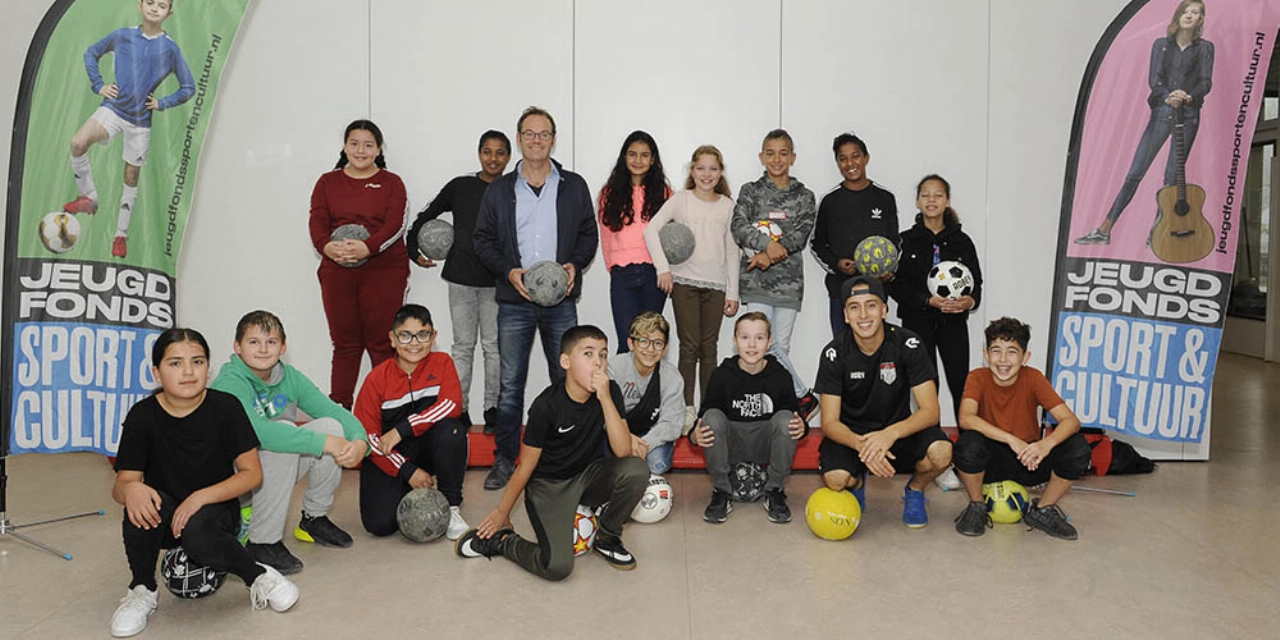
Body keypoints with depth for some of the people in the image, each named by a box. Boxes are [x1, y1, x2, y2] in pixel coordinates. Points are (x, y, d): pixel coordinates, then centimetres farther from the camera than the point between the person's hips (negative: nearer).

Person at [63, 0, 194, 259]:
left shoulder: (170, 48, -4)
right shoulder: (122, 36, -1)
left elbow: (188, 88, 3)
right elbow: (91, 53, 15)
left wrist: (161, 103, -5)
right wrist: (98, 85, 3)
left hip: (140, 119, 0)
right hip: (113, 108, 0)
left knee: (132, 176, 8)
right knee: (78, 143, -27)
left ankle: (121, 235, 23)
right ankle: (88, 198, -5)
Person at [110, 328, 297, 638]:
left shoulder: (225, 407, -12)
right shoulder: (143, 415, -9)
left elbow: (252, 473, -12)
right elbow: (121, 484, -12)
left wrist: (200, 497, -26)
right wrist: (130, 489, -37)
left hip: (216, 509, -2)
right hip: (163, 517, 2)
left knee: (199, 536, -34)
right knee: (142, 503, -30)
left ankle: (259, 577, -5)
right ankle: (143, 591, -5)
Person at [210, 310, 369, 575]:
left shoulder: (290, 377, -2)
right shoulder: (228, 383, -20)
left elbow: (336, 411, -7)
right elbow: (254, 429, -39)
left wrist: (360, 441, -29)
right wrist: (323, 442, -41)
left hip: (279, 471, 6)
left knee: (331, 425, -14)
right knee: (285, 430, -31)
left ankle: (314, 519, 6)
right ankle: (262, 542, -20)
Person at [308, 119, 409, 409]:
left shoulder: (391, 183, 8)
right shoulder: (327, 182, 15)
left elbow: (395, 224, -6)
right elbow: (317, 221, 4)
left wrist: (367, 247, -23)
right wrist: (327, 246, -18)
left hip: (383, 270, -2)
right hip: (337, 271, 3)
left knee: (381, 343, -2)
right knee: (344, 343, 5)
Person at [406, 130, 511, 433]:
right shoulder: (460, 187, 4)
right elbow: (426, 216, 14)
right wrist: (414, 250, 11)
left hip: (497, 280, -1)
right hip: (461, 277, 1)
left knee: (493, 346, 5)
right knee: (463, 345, 7)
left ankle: (493, 409, 14)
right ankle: (459, 409, 14)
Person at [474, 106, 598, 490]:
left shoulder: (574, 186, 8)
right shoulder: (499, 189, 8)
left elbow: (589, 234, 10)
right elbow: (483, 240, 7)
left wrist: (575, 263, -9)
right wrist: (508, 270, -9)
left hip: (561, 300, 0)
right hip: (514, 301, 0)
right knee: (510, 384, 3)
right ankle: (505, 459, 14)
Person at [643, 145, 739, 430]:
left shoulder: (727, 205, 8)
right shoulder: (681, 200, 0)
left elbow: (732, 251, 9)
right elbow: (651, 229, -9)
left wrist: (733, 293, 6)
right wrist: (663, 268, -16)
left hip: (716, 285, 2)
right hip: (684, 281, -2)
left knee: (709, 347, 5)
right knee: (690, 345, -4)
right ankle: (687, 408, 5)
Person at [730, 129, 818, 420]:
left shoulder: (804, 196, 9)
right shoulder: (751, 191, 8)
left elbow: (802, 234, -3)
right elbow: (738, 226, -7)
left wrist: (769, 254, -17)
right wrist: (768, 243, -23)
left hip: (789, 280, 1)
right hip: (756, 281, 0)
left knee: (781, 347, 1)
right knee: (762, 344, -9)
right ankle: (803, 396, 4)